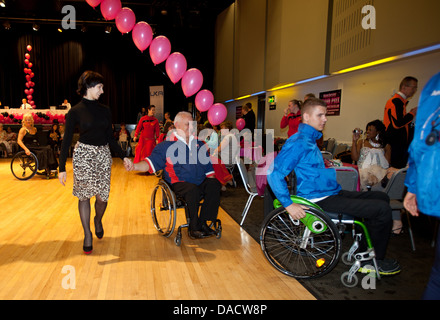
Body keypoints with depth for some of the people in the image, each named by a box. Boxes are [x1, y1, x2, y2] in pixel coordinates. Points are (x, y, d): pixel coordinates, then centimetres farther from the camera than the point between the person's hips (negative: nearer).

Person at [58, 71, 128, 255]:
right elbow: (67, 140, -4)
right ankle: (87, 235, 16)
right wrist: (62, 167, -9)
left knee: (102, 196, 1)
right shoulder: (75, 112, -3)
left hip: (103, 155, 3)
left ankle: (98, 220, 34)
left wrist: (123, 156, 5)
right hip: (83, 155, -3)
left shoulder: (104, 111, 8)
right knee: (84, 196, 2)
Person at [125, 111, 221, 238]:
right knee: (193, 189, -36)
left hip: (201, 182, 5)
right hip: (179, 183, -4)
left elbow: (208, 167, 23)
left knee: (214, 185, -25)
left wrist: (212, 182, 7)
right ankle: (194, 228, -19)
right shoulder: (167, 145, 5)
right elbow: (151, 162, -3)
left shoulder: (200, 144, 19)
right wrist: (134, 166, -22)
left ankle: (202, 223, -17)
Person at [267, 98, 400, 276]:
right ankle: (378, 261, 10)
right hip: (320, 200, -11)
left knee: (382, 197, 14)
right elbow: (274, 174, -25)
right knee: (382, 209, -13)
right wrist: (288, 204, -26)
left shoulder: (310, 139, 14)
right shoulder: (298, 143, -17)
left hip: (331, 193, 11)